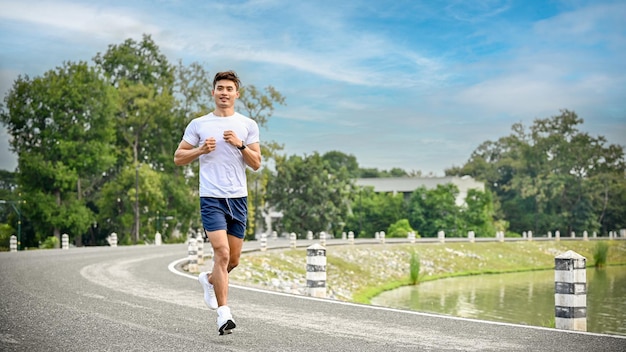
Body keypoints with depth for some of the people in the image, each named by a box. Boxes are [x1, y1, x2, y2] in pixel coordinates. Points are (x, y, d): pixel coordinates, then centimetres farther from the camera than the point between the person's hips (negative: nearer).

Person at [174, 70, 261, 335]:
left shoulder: (248, 125, 9)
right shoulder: (198, 124, 6)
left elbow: (256, 164, 5)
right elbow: (178, 158, 9)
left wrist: (239, 145, -11)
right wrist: (201, 149, -8)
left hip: (238, 198, 3)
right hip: (211, 197, -3)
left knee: (234, 259, 9)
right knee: (222, 253, -16)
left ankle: (209, 280, 41)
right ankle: (223, 313, -12)